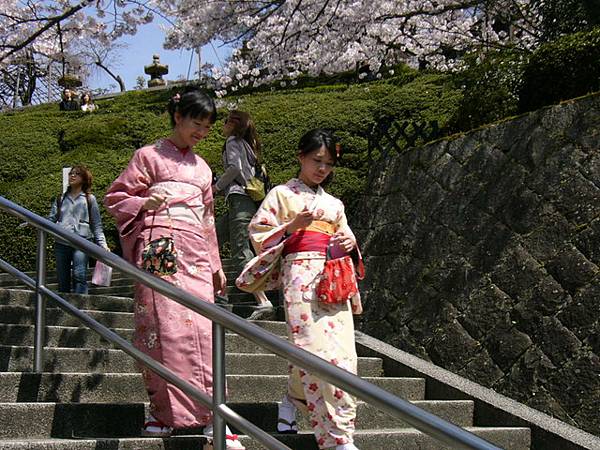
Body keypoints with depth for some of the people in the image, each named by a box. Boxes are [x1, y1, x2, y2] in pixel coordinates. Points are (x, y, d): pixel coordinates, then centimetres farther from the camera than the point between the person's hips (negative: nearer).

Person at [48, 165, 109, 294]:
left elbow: (96, 225, 10)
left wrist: (103, 244, 0)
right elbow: (51, 219, 11)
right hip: (61, 243, 4)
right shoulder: (61, 199, 20)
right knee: (63, 280, 3)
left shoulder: (89, 199, 12)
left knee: (79, 275, -20)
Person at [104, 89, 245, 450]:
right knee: (163, 326, -11)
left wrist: (216, 266, 22)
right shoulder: (150, 156, 8)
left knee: (202, 329, -5)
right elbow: (116, 197, 7)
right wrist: (144, 204, -13)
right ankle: (165, 410, -4)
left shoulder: (202, 168, 24)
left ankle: (211, 415, -6)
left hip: (196, 254, 4)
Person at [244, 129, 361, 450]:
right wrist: (293, 225, -10)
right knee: (318, 348, -15)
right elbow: (258, 233, 3)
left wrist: (349, 243, 5)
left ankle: (293, 402, 18)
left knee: (341, 350, -6)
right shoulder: (283, 194, 10)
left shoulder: (334, 204, 24)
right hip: (301, 273, -6)